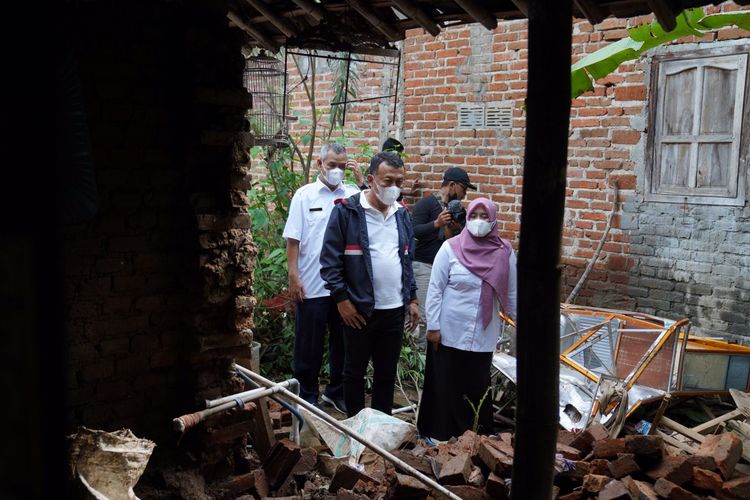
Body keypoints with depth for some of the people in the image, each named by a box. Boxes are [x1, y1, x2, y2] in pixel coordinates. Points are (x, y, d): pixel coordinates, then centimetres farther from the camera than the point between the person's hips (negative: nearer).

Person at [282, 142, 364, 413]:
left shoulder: (353, 195, 3)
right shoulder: (305, 195, -1)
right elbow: (293, 239, -3)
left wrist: (362, 181, -12)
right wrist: (294, 276, -8)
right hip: (312, 285, -2)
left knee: (342, 342, 15)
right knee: (309, 345, 8)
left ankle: (336, 391, 32)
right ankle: (307, 396, 23)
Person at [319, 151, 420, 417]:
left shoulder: (402, 214, 8)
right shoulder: (346, 211, -10)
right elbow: (330, 260, -10)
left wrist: (412, 299, 13)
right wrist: (341, 299, -13)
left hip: (395, 310, 5)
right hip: (359, 310, -5)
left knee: (387, 372, 15)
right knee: (355, 371, 10)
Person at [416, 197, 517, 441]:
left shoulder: (504, 253, -1)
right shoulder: (451, 248, -8)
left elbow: (511, 294, 6)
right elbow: (435, 290, -6)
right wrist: (433, 327, -7)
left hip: (483, 336, 2)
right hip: (449, 334, -2)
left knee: (477, 389, 10)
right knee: (446, 387, 7)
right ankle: (440, 436, 21)